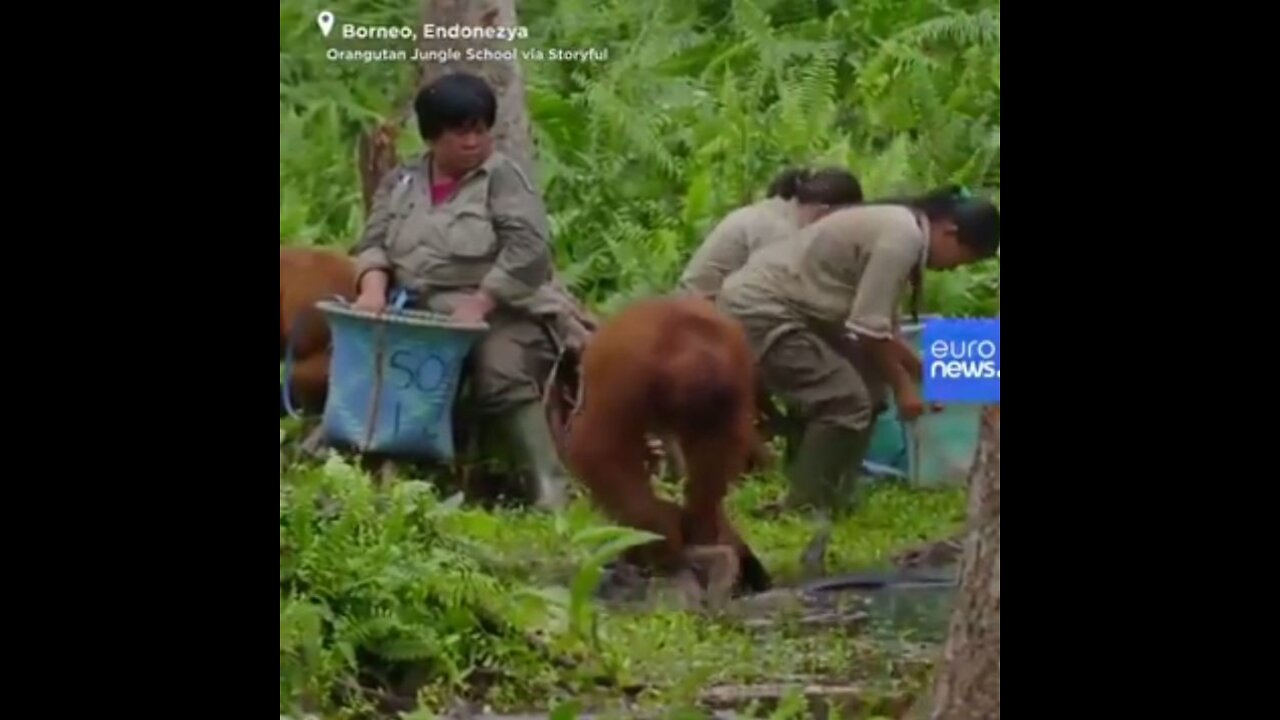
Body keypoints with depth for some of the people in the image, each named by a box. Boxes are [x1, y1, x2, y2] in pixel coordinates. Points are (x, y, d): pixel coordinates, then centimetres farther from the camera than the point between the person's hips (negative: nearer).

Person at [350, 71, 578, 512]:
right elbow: (375, 242, 8)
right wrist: (373, 289, -15)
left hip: (498, 314, -6)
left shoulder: (501, 177, -3)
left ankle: (553, 492, -34)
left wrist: (478, 305, -21)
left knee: (504, 383, -30)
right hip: (421, 318, 6)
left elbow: (528, 250, -14)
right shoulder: (402, 182, 13)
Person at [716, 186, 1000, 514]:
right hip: (760, 310, -10)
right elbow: (869, 329, -18)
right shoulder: (903, 237, -18)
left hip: (759, 303, 10)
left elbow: (877, 325, 21)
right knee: (847, 402, -9)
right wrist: (902, 386, -5)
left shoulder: (897, 226, 14)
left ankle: (811, 501, 22)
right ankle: (805, 512, -3)